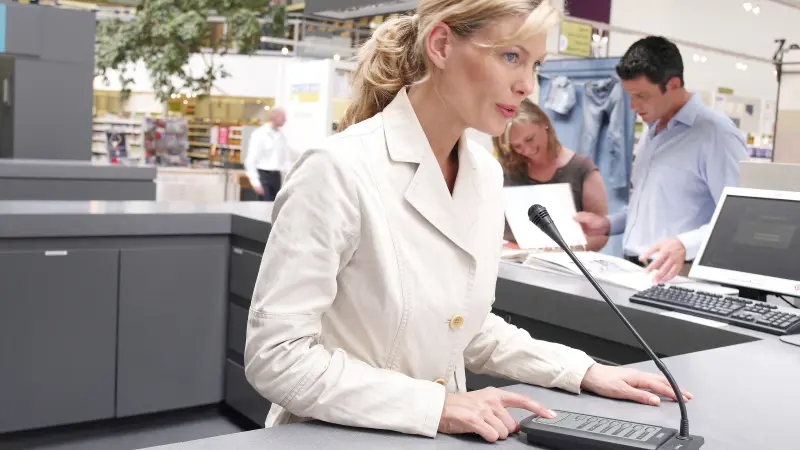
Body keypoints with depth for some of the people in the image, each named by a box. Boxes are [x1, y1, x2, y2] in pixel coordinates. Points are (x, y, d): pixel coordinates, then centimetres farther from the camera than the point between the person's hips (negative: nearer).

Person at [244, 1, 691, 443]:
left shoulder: (486, 173, 1)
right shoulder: (341, 169, -19)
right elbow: (276, 355, -19)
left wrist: (582, 371, 2)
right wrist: (435, 406, -23)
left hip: (434, 435, 5)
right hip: (339, 435, -5)